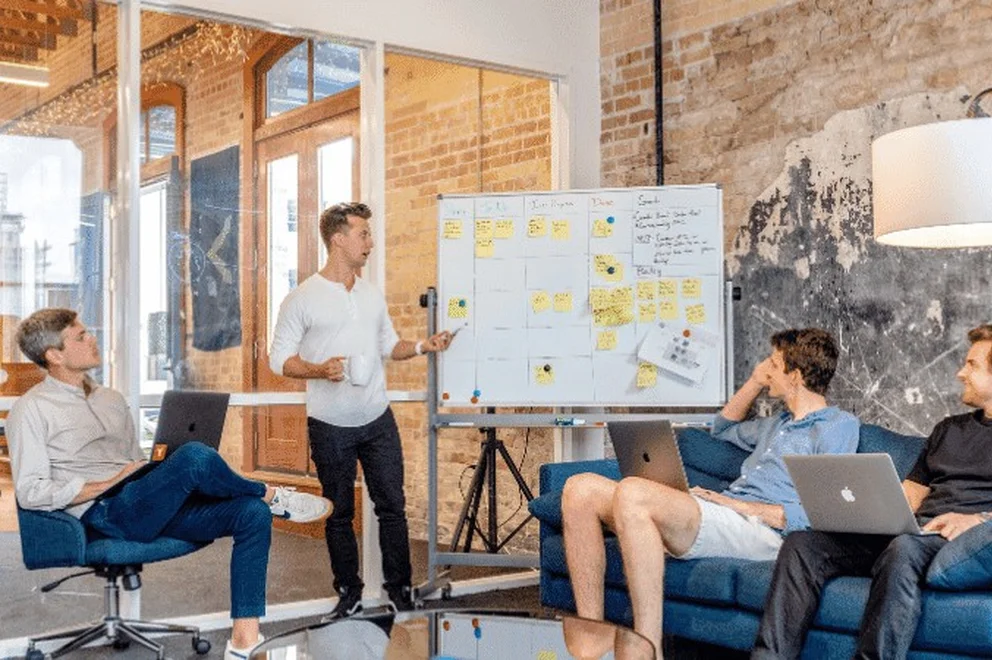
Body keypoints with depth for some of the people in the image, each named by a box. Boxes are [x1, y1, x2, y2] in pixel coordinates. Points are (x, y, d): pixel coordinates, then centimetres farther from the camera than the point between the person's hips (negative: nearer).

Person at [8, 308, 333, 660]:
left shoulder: (111, 399, 24)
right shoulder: (31, 410, 1)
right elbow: (30, 493, -8)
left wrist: (162, 472, 4)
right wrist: (108, 484, -13)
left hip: (152, 508, 8)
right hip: (107, 513, -7)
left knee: (252, 513, -16)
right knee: (194, 456, -32)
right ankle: (273, 496, -3)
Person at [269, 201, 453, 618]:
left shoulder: (372, 295, 9)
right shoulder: (302, 299, -7)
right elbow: (279, 358, -7)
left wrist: (422, 347, 0)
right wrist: (320, 370, -24)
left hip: (378, 420, 4)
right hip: (330, 427, -4)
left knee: (392, 506, 6)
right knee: (339, 513, 9)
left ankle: (400, 589, 18)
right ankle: (349, 593, 22)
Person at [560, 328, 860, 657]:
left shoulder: (839, 426, 3)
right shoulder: (781, 423, 31)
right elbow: (723, 428, 50)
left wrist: (739, 505, -11)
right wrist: (755, 381, 36)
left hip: (758, 530, -9)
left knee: (632, 493, -35)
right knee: (580, 489, -9)